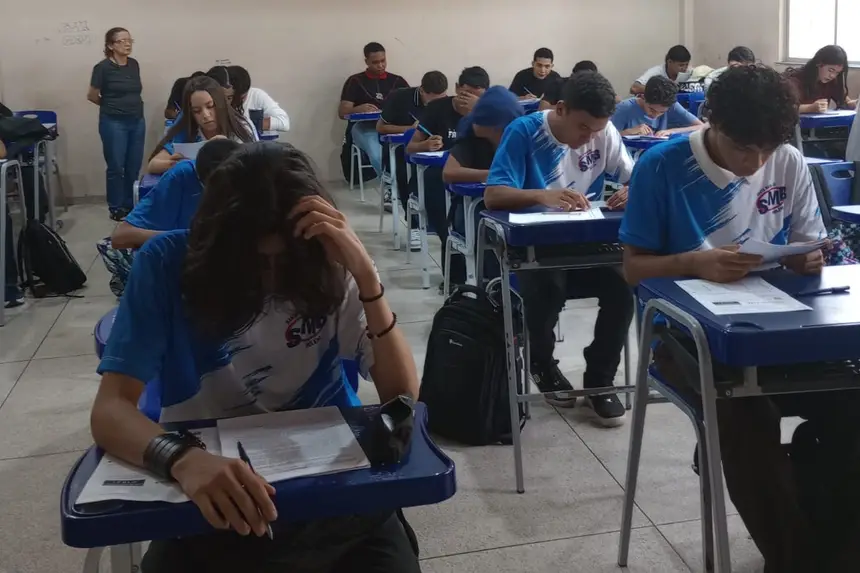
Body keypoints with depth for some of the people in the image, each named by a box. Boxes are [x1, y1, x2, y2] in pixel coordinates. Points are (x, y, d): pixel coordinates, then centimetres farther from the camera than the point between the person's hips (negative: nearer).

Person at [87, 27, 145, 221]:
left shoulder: (134, 64, 6)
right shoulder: (103, 67, -9)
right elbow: (92, 96, 0)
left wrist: (133, 105, 8)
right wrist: (111, 106, 11)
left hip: (137, 121, 5)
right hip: (114, 122, -5)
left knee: (134, 167, 8)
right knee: (116, 166, 0)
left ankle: (130, 205, 18)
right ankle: (116, 208, 10)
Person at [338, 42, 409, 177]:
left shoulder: (397, 81, 19)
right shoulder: (355, 81, 11)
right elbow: (342, 112, 3)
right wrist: (359, 109, -19)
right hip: (364, 126, -2)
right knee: (377, 154, -37)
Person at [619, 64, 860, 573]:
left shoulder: (790, 165, 3)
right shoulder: (663, 167, -8)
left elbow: (805, 249, 13)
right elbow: (634, 267, -3)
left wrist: (808, 261, -12)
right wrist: (696, 262, -22)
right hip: (687, 332, -4)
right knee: (747, 413, -34)